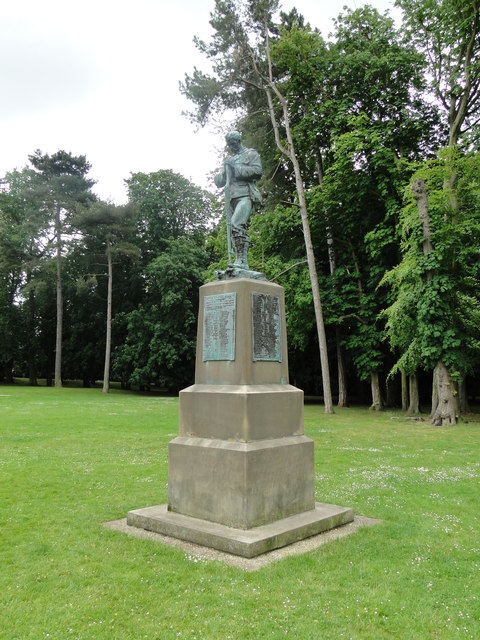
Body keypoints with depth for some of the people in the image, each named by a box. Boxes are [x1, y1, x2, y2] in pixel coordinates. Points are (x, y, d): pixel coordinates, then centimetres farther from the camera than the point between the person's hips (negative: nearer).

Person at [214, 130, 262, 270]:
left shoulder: (250, 154, 10)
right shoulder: (229, 160, 28)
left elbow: (257, 171, -7)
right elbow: (218, 181, 26)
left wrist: (236, 169, -9)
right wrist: (223, 173, 3)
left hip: (245, 195, -7)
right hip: (231, 197, 7)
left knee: (236, 224, -27)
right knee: (241, 229, 3)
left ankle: (241, 260, -32)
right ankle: (244, 264, 1)